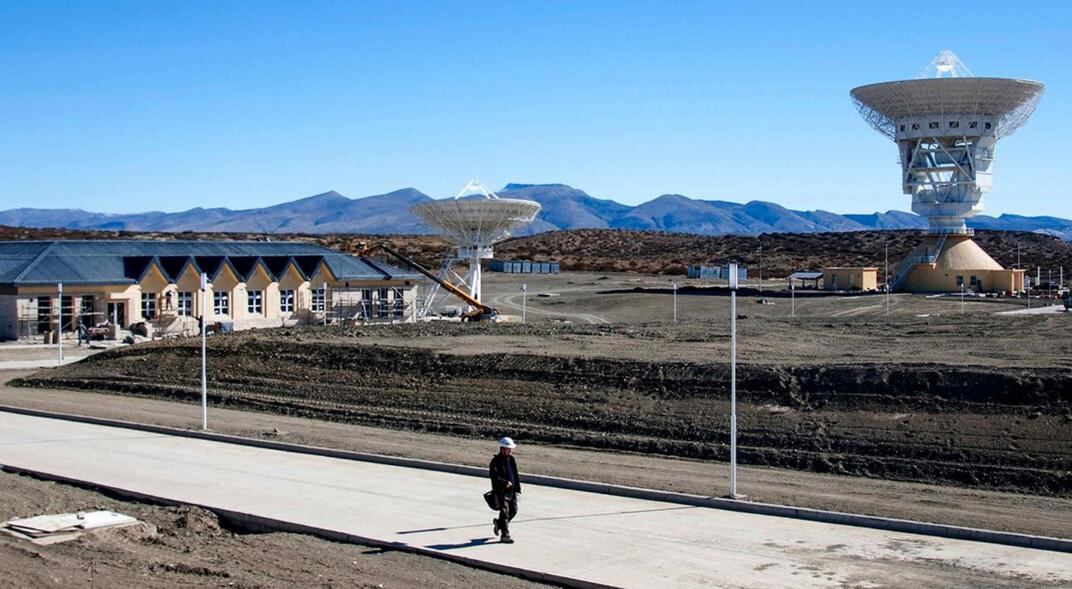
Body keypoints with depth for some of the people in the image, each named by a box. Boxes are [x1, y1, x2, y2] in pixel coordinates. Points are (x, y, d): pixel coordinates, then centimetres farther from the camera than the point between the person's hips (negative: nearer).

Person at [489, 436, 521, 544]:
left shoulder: (511, 459, 10)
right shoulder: (496, 461, -11)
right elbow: (494, 475, -21)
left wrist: (517, 488, 11)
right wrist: (505, 482, -28)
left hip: (512, 490, 7)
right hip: (501, 491, -7)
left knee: (513, 510, 10)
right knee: (504, 512, -6)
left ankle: (498, 523, 35)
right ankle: (505, 535, 1)